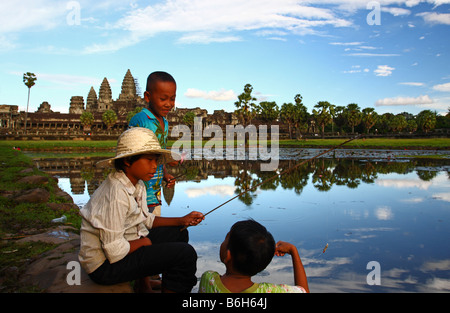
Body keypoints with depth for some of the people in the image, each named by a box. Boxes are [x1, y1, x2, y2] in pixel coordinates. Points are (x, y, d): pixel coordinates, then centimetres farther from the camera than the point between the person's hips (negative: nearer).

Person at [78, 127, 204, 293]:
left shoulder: (137, 185, 1)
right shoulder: (116, 194, -27)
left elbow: (146, 220, 14)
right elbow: (115, 252, -27)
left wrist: (182, 221, 3)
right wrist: (143, 242, -9)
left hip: (119, 248, 9)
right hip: (106, 265, -9)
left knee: (178, 234, 18)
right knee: (185, 253, -17)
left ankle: (144, 286, 23)